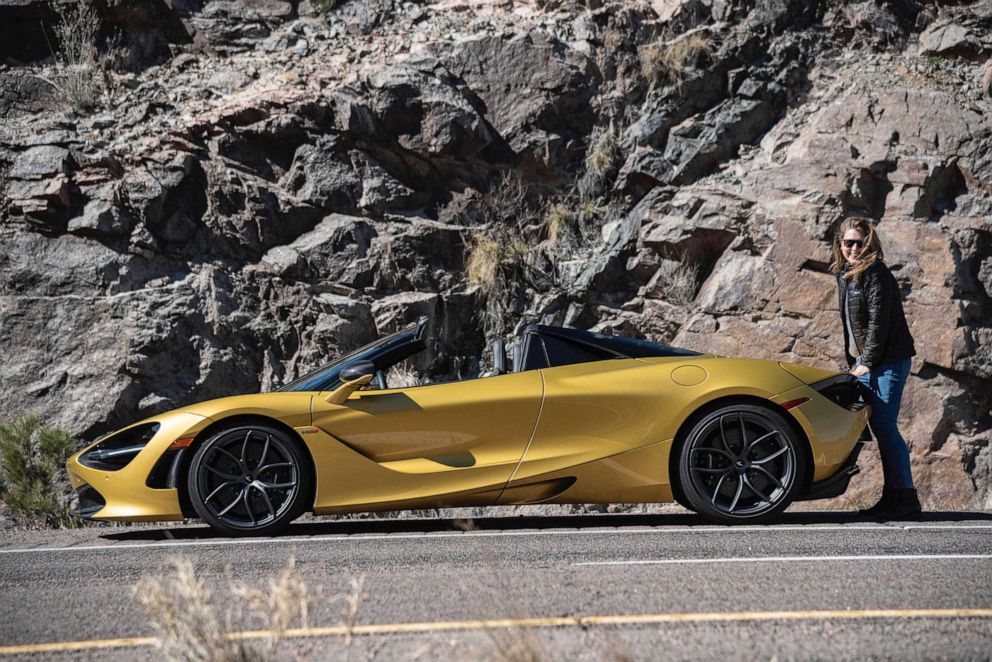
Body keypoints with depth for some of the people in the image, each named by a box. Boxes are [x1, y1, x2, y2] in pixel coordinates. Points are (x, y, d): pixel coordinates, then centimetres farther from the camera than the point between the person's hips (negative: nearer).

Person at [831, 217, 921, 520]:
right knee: (880, 427, 9)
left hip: (889, 361, -9)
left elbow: (879, 321, -18)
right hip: (865, 362, 9)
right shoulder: (844, 274, 13)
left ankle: (906, 499, -10)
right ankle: (893, 496, 14)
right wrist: (854, 360, 12)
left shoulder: (877, 275, -14)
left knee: (885, 426, -12)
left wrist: (867, 362, -17)